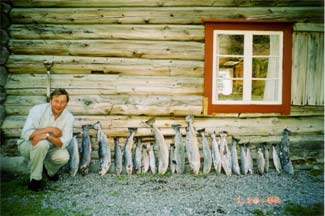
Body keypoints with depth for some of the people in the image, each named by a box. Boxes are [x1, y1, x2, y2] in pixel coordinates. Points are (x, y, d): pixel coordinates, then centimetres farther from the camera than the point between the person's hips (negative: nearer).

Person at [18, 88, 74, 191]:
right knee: (41, 144, -36)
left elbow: (64, 143, -24)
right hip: (29, 145, -2)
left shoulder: (69, 117, -15)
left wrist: (47, 136, -40)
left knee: (64, 156, -27)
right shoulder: (38, 109, -21)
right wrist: (50, 129, -32)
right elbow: (26, 134, -30)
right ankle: (35, 179, -16)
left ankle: (49, 170, 10)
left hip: (49, 148, 3)